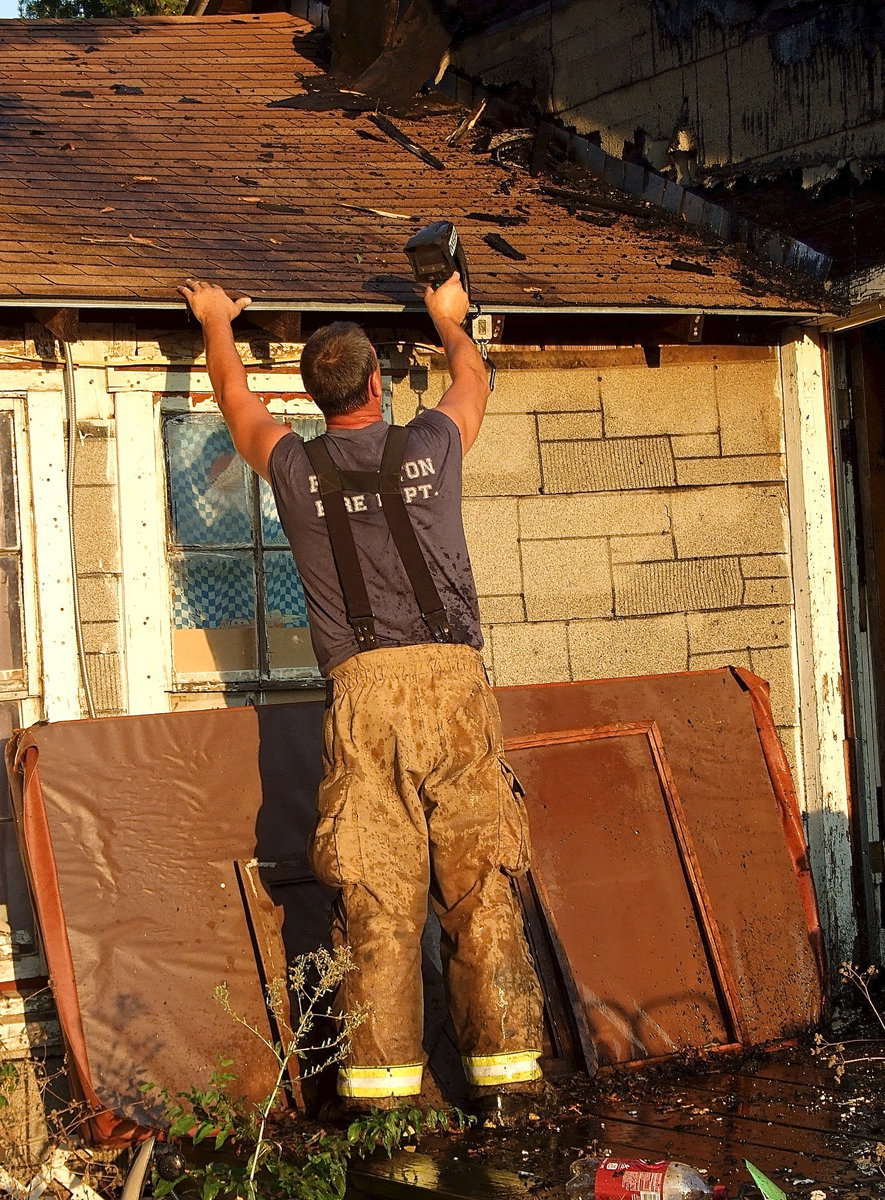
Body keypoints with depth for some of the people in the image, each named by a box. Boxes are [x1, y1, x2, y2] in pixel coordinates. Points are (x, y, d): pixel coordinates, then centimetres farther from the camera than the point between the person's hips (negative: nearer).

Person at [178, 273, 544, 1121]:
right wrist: (448, 318, 53)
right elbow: (473, 380, 33)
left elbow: (236, 399, 31)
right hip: (453, 679, 0)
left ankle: (381, 1086, -1)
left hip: (363, 691, 0)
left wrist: (216, 322, 50)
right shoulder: (430, 447, 9)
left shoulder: (295, 468, 9)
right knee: (481, 888, 3)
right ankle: (504, 1070, 4)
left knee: (377, 898, -1)